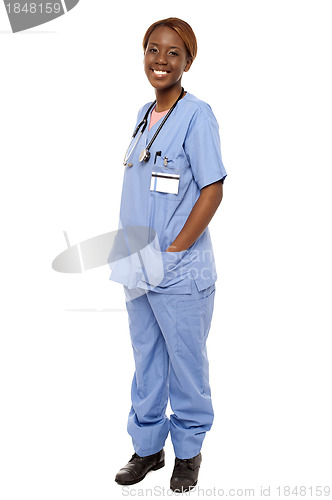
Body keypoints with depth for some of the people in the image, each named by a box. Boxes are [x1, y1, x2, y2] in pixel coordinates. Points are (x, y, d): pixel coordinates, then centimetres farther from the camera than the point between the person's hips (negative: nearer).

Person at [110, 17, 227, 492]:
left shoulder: (197, 114, -12)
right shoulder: (145, 113, 10)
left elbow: (213, 191, -15)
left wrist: (170, 254, -16)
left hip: (181, 272, -6)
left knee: (186, 364, 10)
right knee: (146, 360, 17)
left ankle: (189, 451, 30)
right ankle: (148, 445, 35)